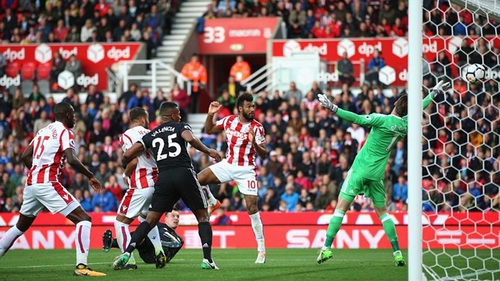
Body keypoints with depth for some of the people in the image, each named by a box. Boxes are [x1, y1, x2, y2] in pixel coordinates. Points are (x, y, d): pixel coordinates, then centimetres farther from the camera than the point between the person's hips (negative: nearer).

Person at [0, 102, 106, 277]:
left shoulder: (44, 131, 19)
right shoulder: (65, 132, -4)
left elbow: (25, 156, 21)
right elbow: (72, 160, -18)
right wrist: (90, 176, -7)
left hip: (31, 183, 8)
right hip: (47, 184, -8)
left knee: (21, 226, 25)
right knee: (83, 219, -7)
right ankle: (81, 266, -20)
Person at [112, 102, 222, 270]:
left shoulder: (151, 135, 20)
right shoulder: (181, 127, 11)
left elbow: (128, 154, 13)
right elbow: (190, 139, -13)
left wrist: (124, 165, 35)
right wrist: (208, 151, -1)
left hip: (163, 178, 3)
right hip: (184, 173, -3)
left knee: (151, 219, 7)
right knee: (202, 216, 9)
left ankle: (127, 253, -9)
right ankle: (207, 259, -5)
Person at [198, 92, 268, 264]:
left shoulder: (257, 128, -10)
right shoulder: (229, 121, 0)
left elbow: (263, 155, -11)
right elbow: (208, 130, 13)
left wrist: (255, 143, -30)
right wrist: (210, 114, -4)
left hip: (246, 170, -3)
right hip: (227, 165, 3)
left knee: (252, 208, -9)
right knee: (198, 179, -17)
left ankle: (261, 249, -1)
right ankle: (212, 203, 13)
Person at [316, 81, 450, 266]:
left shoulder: (382, 120, -13)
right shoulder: (405, 124, 4)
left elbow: (357, 119, -23)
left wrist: (333, 108, -22)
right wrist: (435, 92, 34)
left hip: (360, 168, -5)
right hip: (377, 173, 5)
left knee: (341, 207, -2)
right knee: (382, 211, 16)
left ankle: (326, 248, -9)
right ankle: (397, 252, 10)